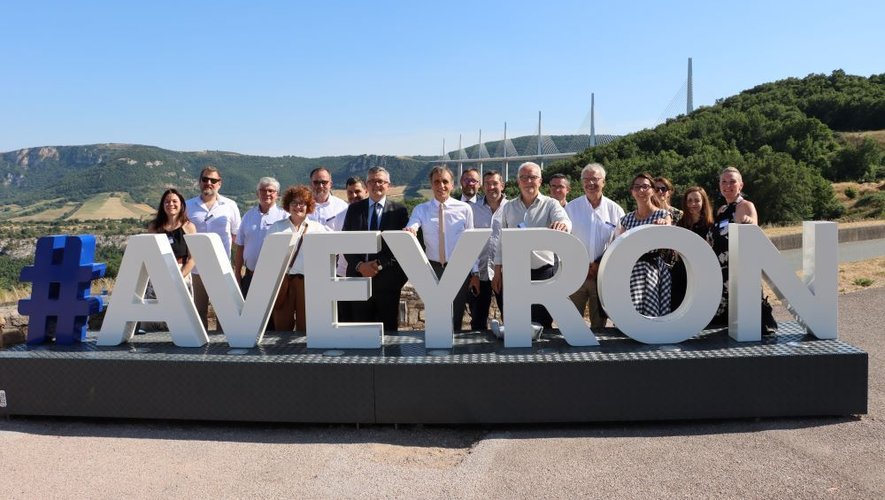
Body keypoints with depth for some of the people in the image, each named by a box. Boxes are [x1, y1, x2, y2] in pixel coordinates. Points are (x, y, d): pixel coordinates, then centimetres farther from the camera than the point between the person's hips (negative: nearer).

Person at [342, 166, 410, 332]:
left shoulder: (399, 210, 4)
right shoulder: (354, 208, 11)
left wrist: (380, 264, -12)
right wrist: (359, 265, -8)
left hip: (387, 279, -2)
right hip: (358, 275, 2)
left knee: (388, 328, 4)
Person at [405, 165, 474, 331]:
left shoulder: (464, 208, -2)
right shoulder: (421, 210, -1)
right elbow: (411, 228, -19)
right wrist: (409, 231, -43)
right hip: (433, 269, 1)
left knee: (456, 318, 11)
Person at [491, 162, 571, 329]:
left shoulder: (550, 204, 0)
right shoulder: (508, 208, 10)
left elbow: (565, 221, -20)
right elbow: (500, 241, 12)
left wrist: (562, 224, -45)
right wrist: (497, 273, 9)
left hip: (543, 272, -3)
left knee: (542, 324, 2)